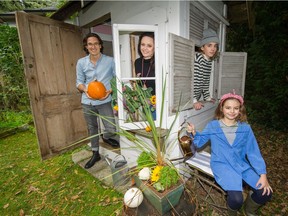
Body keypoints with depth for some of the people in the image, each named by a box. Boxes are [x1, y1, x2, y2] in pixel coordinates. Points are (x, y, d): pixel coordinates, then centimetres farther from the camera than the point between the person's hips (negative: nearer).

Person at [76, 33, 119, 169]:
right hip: (87, 102, 3)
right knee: (92, 129, 16)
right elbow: (79, 82, 7)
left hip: (104, 102, -2)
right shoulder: (81, 62, 3)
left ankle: (106, 137, 30)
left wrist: (109, 91, -17)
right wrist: (85, 90, -14)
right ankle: (95, 154, 36)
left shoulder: (110, 61, -3)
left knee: (112, 129, -9)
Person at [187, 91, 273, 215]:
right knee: (236, 199, -22)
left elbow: (253, 151, 2)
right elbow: (200, 142, 2)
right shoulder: (212, 126, -6)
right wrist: (194, 133, -19)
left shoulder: (245, 128, 1)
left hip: (241, 164, 4)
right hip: (221, 165, -4)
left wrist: (263, 174, -5)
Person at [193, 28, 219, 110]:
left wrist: (207, 97, 15)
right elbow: (193, 79, -20)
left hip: (196, 97, 7)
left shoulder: (209, 61, 11)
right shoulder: (197, 57, -13)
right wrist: (194, 100, -23)